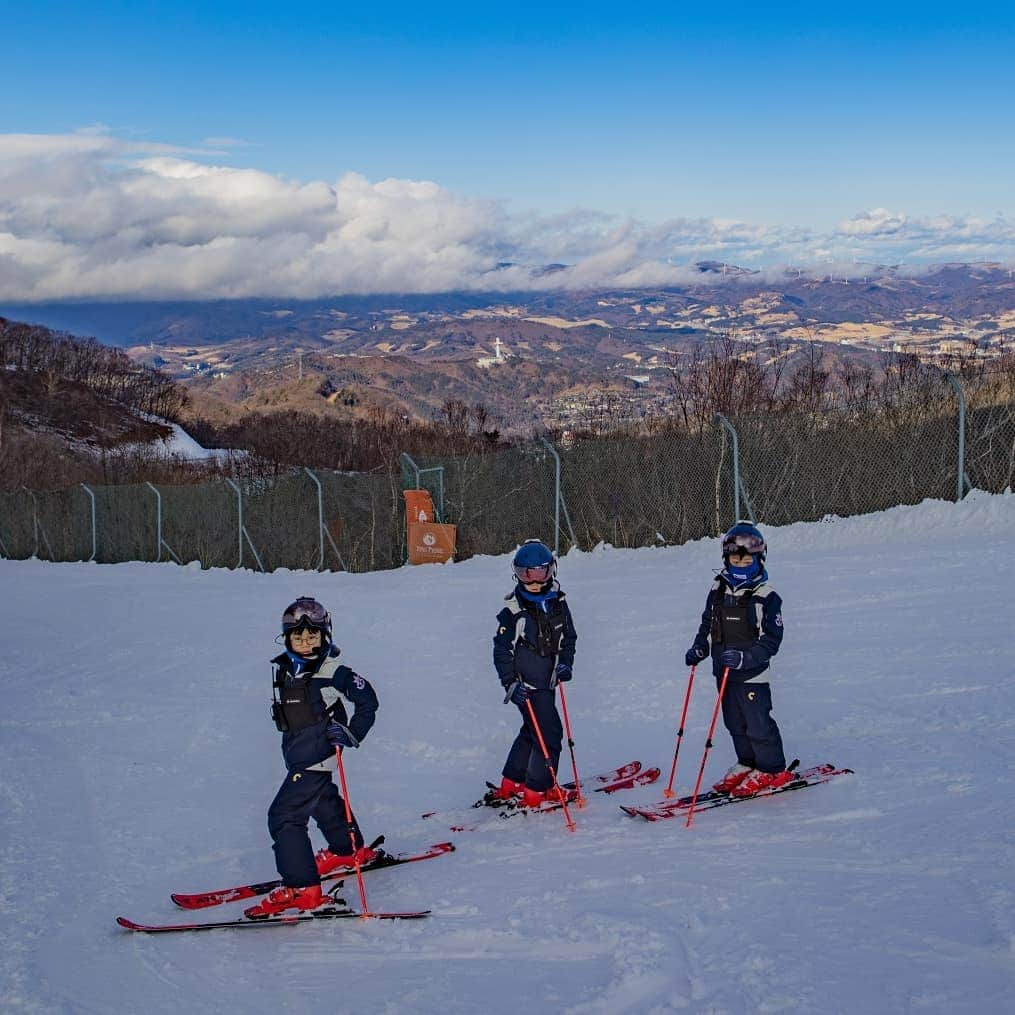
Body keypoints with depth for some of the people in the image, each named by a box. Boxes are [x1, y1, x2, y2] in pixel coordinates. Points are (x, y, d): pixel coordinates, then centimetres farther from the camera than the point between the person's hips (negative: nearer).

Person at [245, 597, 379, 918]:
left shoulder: (331, 671, -14)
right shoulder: (283, 669, 6)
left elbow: (367, 700, -8)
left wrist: (350, 734, -15)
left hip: (317, 755, -9)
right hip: (296, 756, 9)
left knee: (284, 815, -15)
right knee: (322, 800, 28)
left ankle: (301, 888, -13)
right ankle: (349, 850, 53)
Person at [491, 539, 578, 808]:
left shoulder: (558, 603, 6)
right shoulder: (513, 609, -10)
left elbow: (569, 636, 16)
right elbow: (502, 649, -8)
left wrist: (565, 663, -1)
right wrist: (510, 682, -15)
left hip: (547, 681, 7)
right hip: (526, 684, -7)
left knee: (531, 732, 18)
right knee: (549, 733, -10)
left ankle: (509, 785, 31)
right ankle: (536, 792, -3)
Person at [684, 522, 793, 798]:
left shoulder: (766, 596, -11)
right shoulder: (718, 591, 8)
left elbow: (771, 640, -14)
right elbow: (707, 624, 18)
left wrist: (745, 657, -26)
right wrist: (698, 649, 1)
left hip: (753, 674, -6)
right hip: (724, 672, 6)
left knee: (758, 723, -2)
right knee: (735, 723, 15)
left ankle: (772, 770, 12)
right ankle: (747, 764, 30)